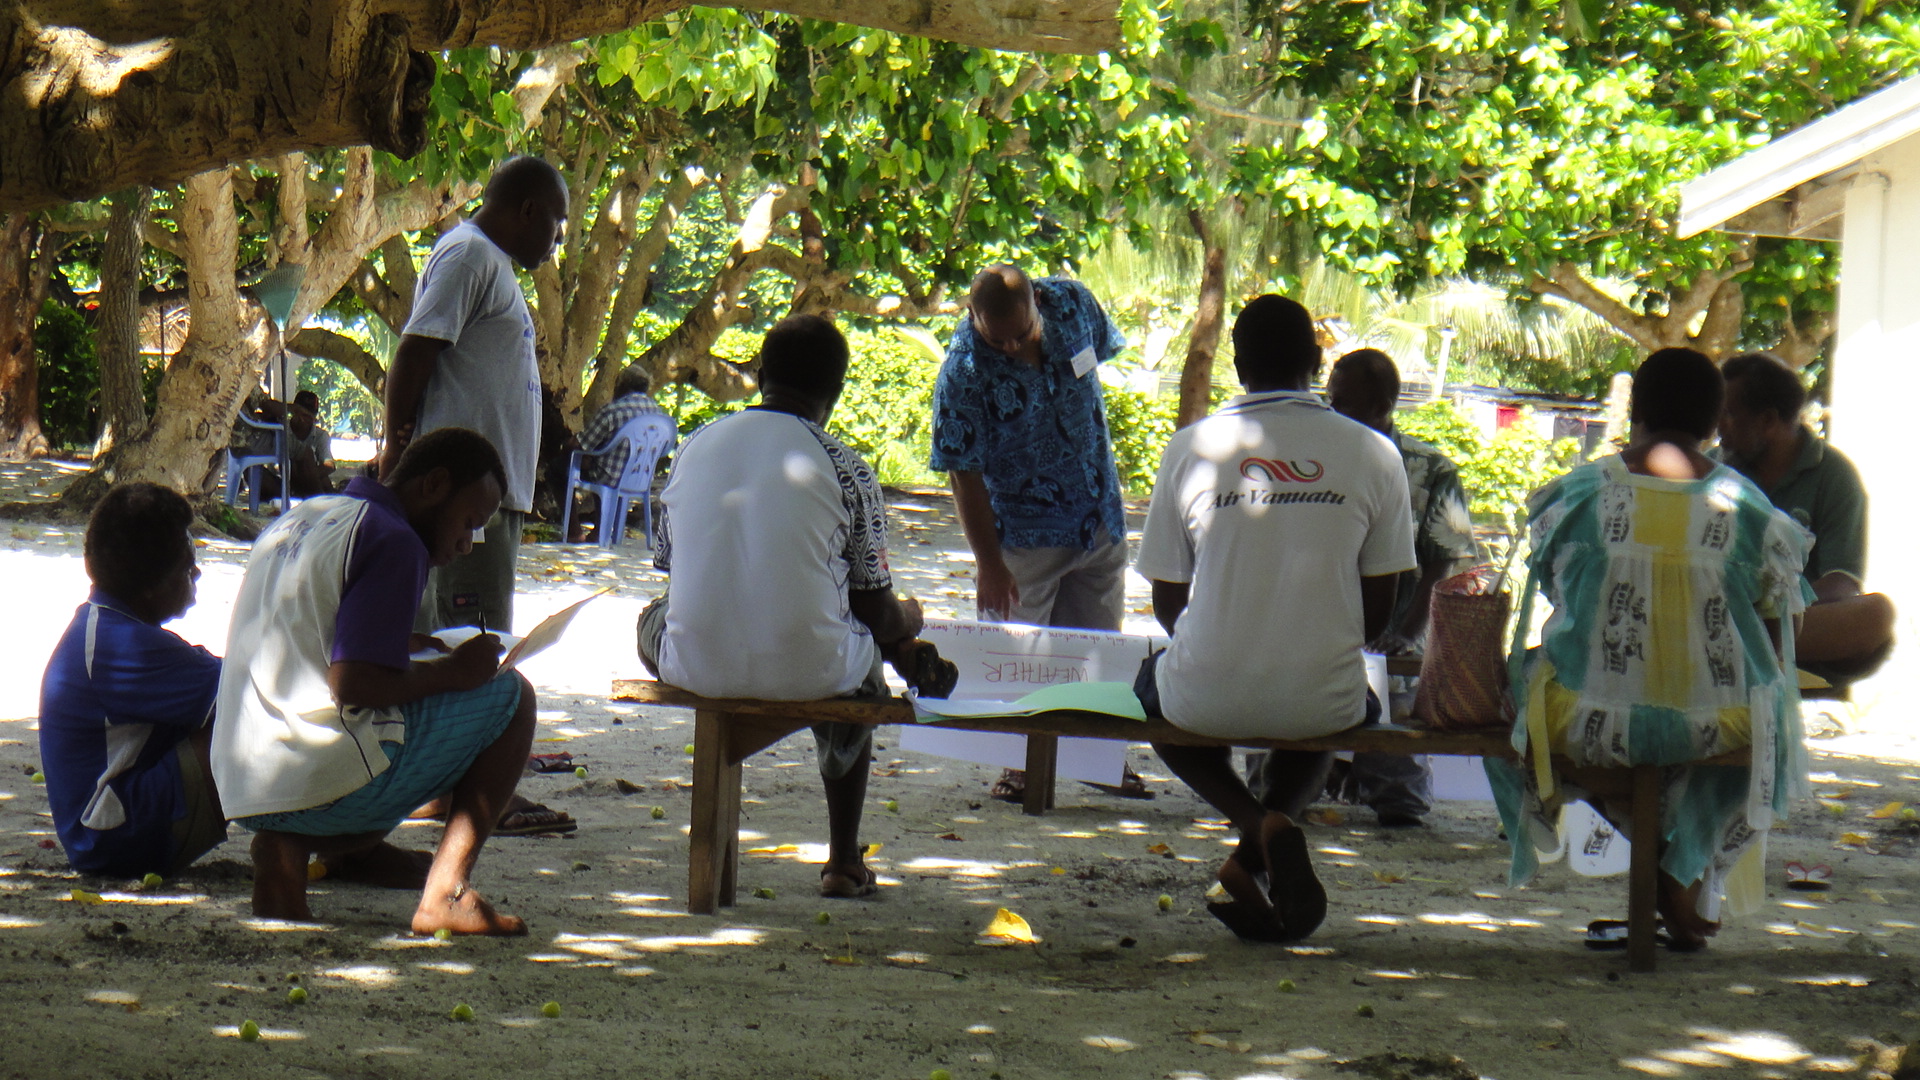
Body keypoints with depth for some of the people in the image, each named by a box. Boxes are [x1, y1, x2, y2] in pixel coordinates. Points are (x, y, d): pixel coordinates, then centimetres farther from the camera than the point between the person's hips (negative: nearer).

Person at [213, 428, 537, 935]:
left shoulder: (297, 519, 18)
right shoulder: (395, 543, -9)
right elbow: (352, 683, -19)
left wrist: (412, 646, 24)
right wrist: (453, 671, -5)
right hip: (325, 786, -9)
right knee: (511, 695, 7)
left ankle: (291, 847, 7)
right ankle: (446, 892, -8)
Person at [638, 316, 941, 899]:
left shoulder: (694, 447, 5)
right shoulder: (845, 469, -5)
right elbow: (876, 611, 0)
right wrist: (910, 619, 26)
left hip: (694, 665, 2)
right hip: (804, 671, -2)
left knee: (652, 618, 36)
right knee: (865, 653, 33)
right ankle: (843, 860, 37)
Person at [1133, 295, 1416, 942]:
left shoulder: (1191, 447, -2)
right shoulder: (1373, 453, -1)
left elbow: (1168, 603, 6)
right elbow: (1378, 612, 6)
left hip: (1207, 700, -1)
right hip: (1322, 705, 1)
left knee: (1153, 682, 35)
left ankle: (1260, 827, 6)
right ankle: (1262, 858, 10)